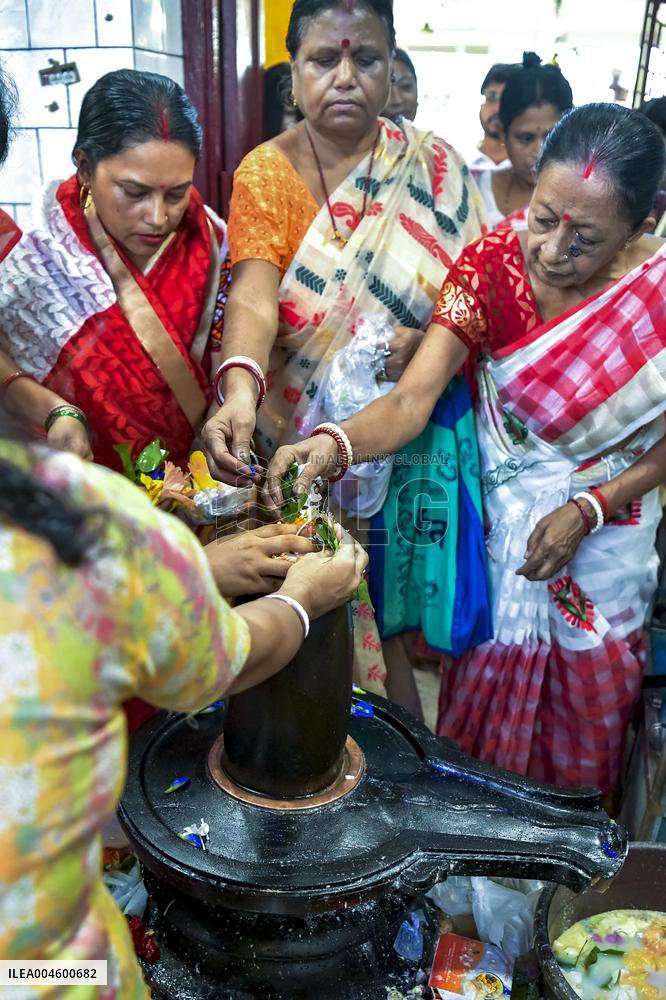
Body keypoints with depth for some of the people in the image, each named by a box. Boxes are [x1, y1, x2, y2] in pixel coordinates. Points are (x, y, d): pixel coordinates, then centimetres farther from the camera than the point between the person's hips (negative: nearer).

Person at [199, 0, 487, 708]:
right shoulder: (265, 171, -2)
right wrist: (239, 390, -39)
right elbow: (253, 294, -19)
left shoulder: (433, 165, 3)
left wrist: (430, 336, -19)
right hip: (300, 439, -1)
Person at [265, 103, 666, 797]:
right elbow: (410, 400, -26)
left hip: (608, 523, 0)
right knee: (487, 691, 16)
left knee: (589, 702, 20)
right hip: (500, 517, 0)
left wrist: (588, 509, -19)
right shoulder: (492, 264, -17)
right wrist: (333, 445, -46)